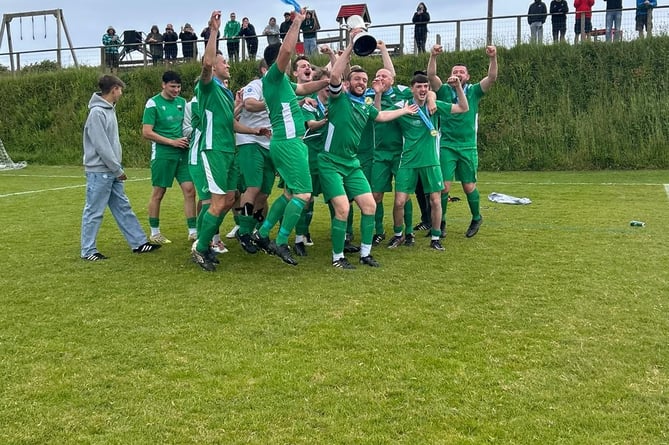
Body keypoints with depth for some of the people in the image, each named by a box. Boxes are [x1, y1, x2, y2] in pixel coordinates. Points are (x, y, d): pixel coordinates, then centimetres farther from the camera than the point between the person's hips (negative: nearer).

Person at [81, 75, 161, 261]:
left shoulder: (109, 110, 12)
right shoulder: (97, 112, -16)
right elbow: (101, 146, -20)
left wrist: (117, 168, 14)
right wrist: (118, 169, -15)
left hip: (112, 172, 9)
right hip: (99, 172, -9)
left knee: (123, 207, 12)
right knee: (94, 211, 0)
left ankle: (139, 242, 18)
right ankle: (88, 251, 10)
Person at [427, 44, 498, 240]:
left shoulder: (473, 91, 5)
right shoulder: (444, 90, 3)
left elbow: (492, 77, -9)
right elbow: (431, 75, -12)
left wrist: (492, 58, -24)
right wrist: (433, 56, -27)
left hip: (468, 147, 1)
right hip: (447, 146, -1)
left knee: (469, 186, 7)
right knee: (444, 185, -5)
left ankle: (476, 218, 30)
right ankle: (441, 222, 12)